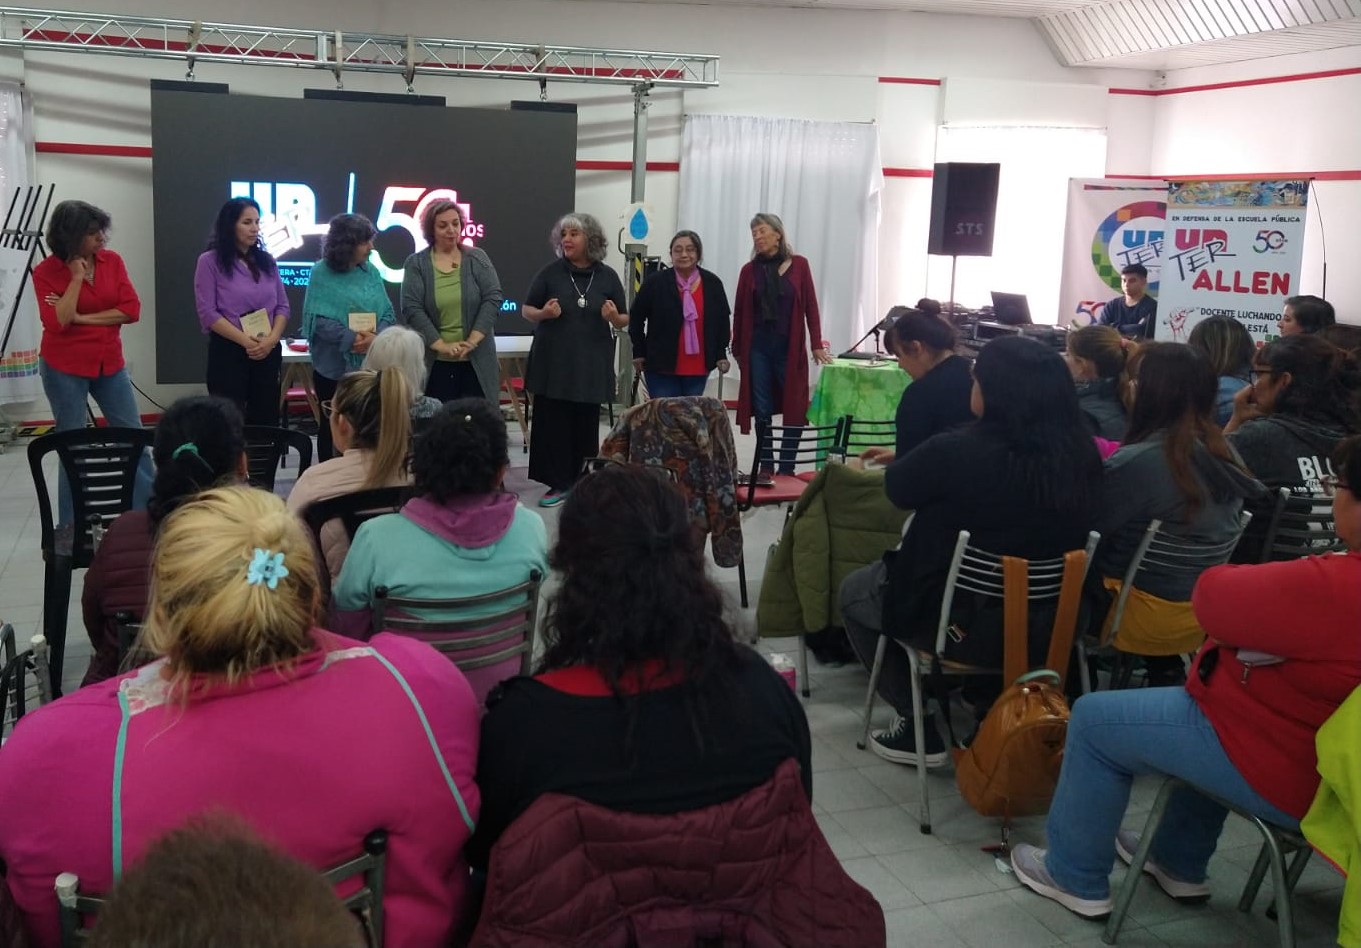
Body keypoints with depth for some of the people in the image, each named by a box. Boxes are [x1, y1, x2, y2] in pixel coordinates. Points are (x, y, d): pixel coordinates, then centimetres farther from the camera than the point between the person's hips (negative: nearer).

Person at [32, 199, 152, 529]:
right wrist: (76, 278, -18)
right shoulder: (46, 272, -9)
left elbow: (131, 309, -8)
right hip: (64, 368, -3)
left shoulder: (112, 260, 0)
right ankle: (70, 524, 12)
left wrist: (81, 318, -14)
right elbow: (57, 322, -19)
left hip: (109, 363, 4)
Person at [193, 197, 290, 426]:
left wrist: (272, 338, -9)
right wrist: (246, 341, -17)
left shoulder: (267, 261, 12)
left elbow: (282, 306, 9)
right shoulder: (210, 261, -2)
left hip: (268, 353, 5)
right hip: (228, 352, -4)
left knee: (266, 422, 6)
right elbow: (207, 313, -10)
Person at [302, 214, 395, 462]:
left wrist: (375, 338, -17)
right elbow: (317, 319, -13)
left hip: (370, 366, 3)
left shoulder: (371, 272, 7)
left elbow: (387, 315, 4)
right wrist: (352, 338, -21)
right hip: (333, 367, -3)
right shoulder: (321, 273, -5)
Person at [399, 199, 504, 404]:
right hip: (435, 364, -1)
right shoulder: (416, 264, 3)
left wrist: (473, 340, -14)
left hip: (478, 362, 1)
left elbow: (493, 298, -3)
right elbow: (412, 309, -6)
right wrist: (441, 345, -16)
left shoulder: (478, 258, 6)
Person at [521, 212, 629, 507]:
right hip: (553, 362, 0)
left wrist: (614, 317, -15)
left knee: (586, 426, 5)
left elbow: (624, 320, 8)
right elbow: (526, 310, 5)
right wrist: (543, 314, -17)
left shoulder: (608, 277, 4)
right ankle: (559, 484, 9)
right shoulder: (550, 273, 1)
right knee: (552, 424, -1)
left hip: (591, 364, 1)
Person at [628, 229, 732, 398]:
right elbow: (636, 317, 4)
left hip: (698, 368, 2)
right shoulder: (655, 282, -4)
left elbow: (723, 320, 13)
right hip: (662, 366, -2)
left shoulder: (713, 283, 4)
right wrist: (639, 353, 4)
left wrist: (721, 355, 8)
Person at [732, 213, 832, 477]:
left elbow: (810, 306, 0)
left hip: (790, 346, -1)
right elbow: (740, 312, 6)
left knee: (794, 408, 0)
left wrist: (816, 344, -4)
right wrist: (737, 349, 7)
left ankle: (787, 467, 8)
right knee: (762, 410, 4)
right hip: (757, 347, 1)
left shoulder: (799, 265, 0)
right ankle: (766, 465, 13)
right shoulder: (749, 270, 3)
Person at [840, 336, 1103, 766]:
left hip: (961, 628, -6)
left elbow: (897, 488, -7)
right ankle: (994, 709, 35)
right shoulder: (1082, 455, -12)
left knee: (854, 591, 22)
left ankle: (918, 727, 18)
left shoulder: (956, 451, -27)